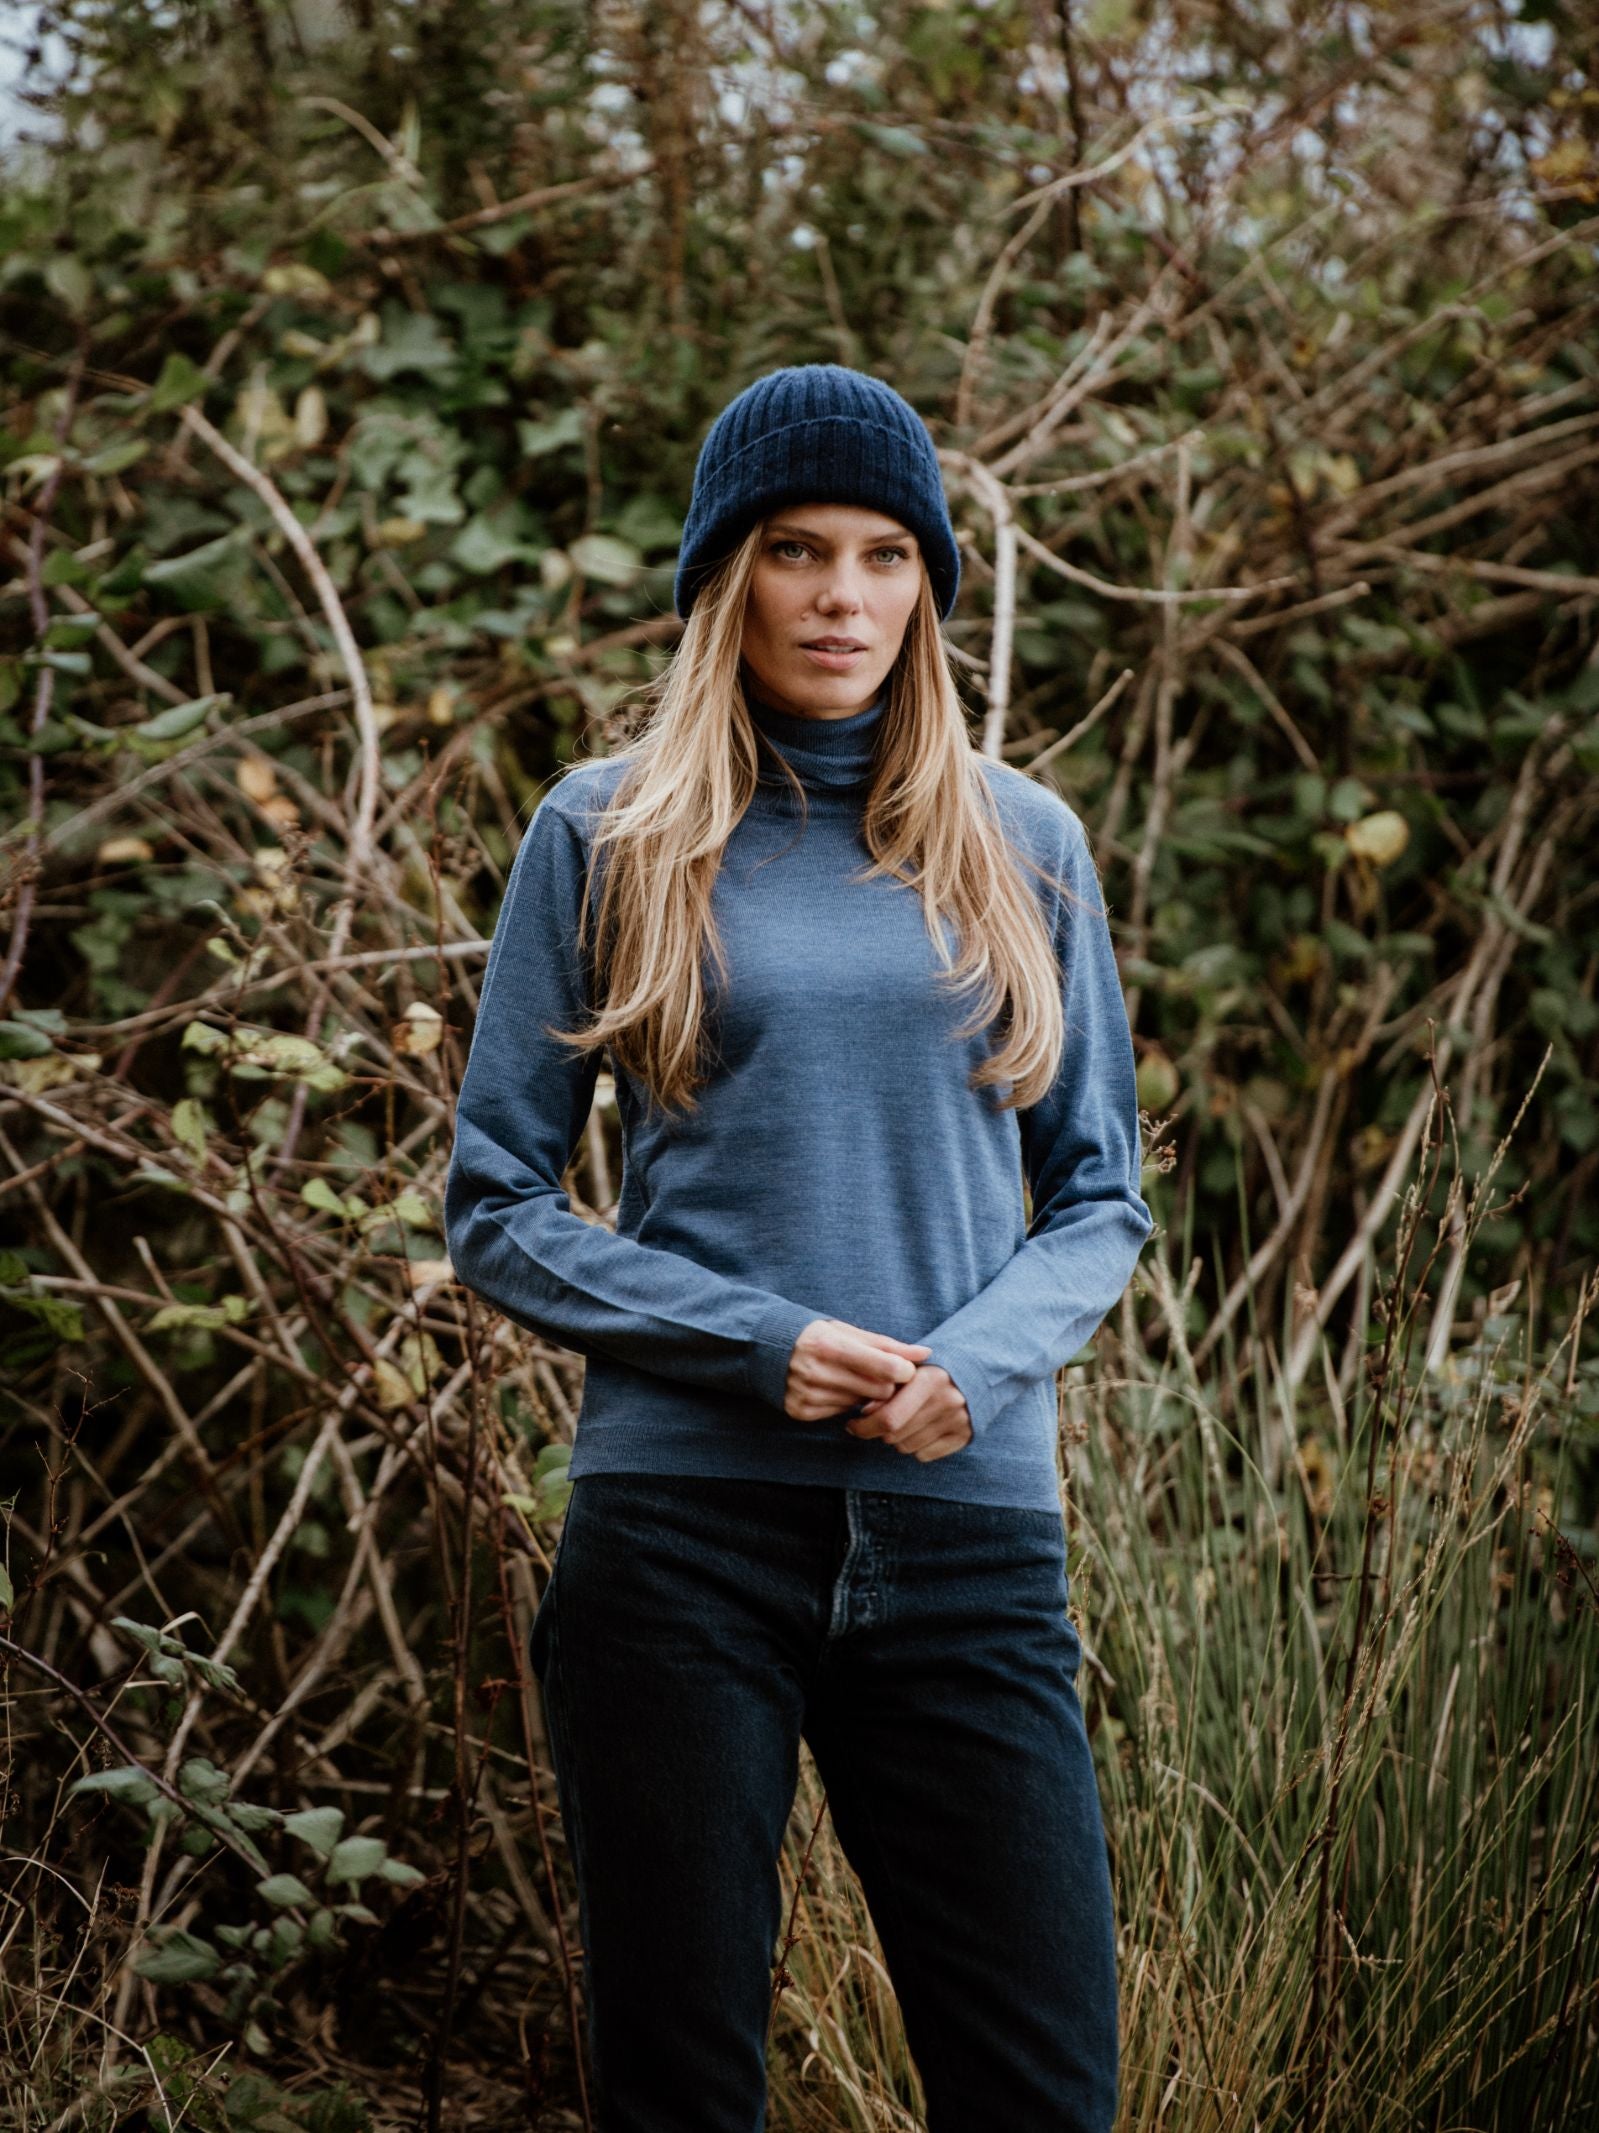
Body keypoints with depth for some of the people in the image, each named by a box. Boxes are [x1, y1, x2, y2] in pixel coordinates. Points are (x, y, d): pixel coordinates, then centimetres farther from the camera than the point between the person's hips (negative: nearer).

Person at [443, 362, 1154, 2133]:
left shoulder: (1023, 844, 11)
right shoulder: (605, 835, 5)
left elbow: (1101, 1197, 13)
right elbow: (495, 1211, 4)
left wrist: (976, 1363, -8)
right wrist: (764, 1343, -10)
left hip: (968, 1529, 2)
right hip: (683, 1520, -1)